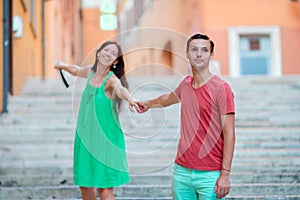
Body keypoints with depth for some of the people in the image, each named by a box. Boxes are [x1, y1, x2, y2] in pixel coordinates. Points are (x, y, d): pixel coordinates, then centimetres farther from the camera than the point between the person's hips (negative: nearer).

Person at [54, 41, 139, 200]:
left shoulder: (112, 80, -14)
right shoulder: (91, 71, 4)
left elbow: (120, 90, -39)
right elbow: (77, 70, 30)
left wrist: (130, 99, -59)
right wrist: (63, 66, 42)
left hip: (106, 139, -6)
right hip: (85, 137, 6)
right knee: (85, 186, 12)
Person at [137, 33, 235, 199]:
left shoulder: (221, 88, -9)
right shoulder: (186, 84, 9)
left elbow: (229, 134, -11)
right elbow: (170, 98, 34)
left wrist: (225, 174, -16)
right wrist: (149, 103, 51)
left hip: (209, 174, -5)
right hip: (182, 171, 5)